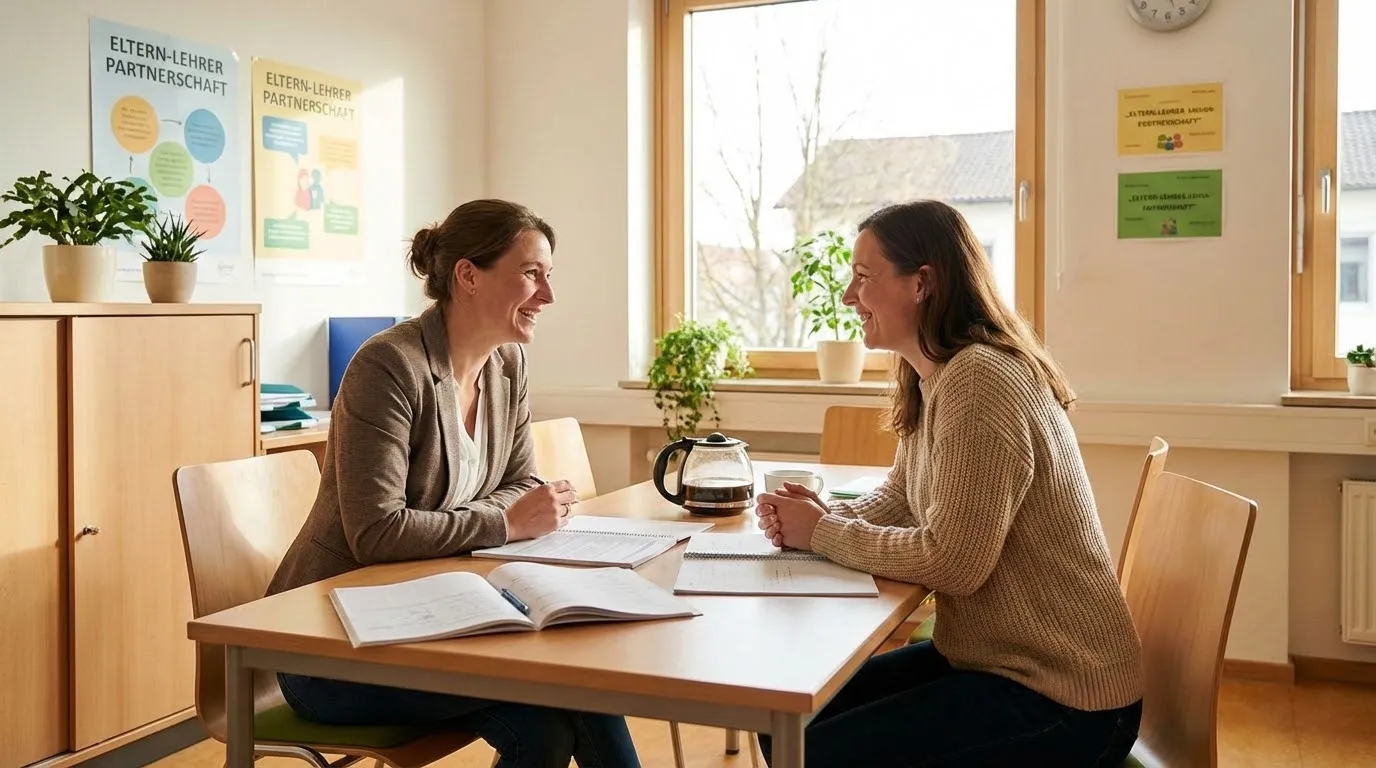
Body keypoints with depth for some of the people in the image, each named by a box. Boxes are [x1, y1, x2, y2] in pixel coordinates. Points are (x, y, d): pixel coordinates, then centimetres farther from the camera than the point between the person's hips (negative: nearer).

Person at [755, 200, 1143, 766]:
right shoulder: (933, 380, 8)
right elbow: (897, 501, 14)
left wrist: (823, 534, -15)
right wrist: (823, 515, -6)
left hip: (1062, 698, -9)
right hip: (986, 656, 9)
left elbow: (953, 561, -26)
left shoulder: (978, 381, -24)